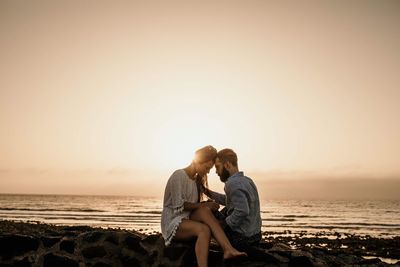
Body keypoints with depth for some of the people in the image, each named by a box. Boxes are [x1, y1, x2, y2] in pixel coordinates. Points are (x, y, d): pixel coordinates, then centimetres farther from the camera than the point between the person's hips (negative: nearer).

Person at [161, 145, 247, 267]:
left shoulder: (196, 179, 16)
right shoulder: (179, 175, -9)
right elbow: (178, 206, -17)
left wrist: (207, 205, -3)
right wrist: (204, 205, -16)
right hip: (173, 223, -6)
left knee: (204, 211, -27)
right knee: (204, 230, -35)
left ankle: (228, 250, -40)